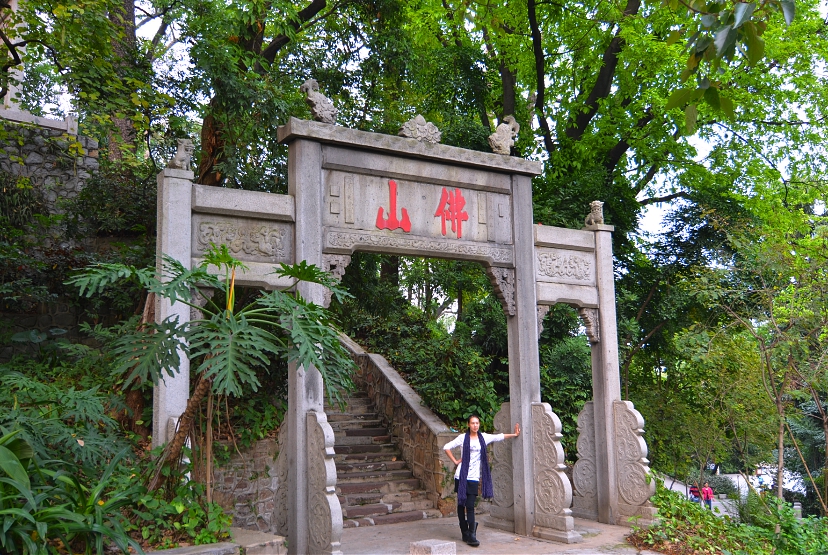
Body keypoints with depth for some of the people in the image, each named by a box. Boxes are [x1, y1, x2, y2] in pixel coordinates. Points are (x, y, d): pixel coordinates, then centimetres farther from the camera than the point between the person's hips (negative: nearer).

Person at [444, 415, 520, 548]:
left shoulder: (484, 437, 8)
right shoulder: (463, 437, 1)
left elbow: (499, 437, 19)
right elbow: (447, 447, 3)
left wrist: (514, 434, 21)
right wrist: (455, 461, 0)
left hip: (474, 477, 1)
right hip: (461, 476, -1)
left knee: (470, 506, -7)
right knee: (461, 504, 4)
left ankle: (471, 535, -6)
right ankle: (465, 533, 14)